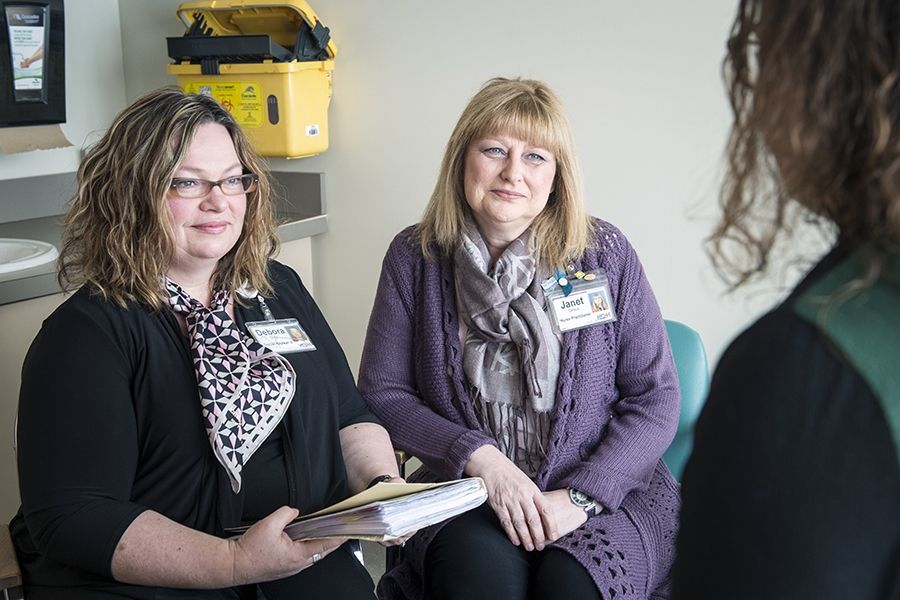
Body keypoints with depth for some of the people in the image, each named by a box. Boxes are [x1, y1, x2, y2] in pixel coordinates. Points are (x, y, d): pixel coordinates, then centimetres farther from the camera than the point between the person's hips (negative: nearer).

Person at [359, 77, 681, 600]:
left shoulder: (605, 254, -2)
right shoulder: (416, 257, 2)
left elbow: (656, 400, -2)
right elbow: (382, 393, 3)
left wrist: (580, 496, -14)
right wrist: (481, 457, -12)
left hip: (606, 490, 0)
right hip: (465, 491, 1)